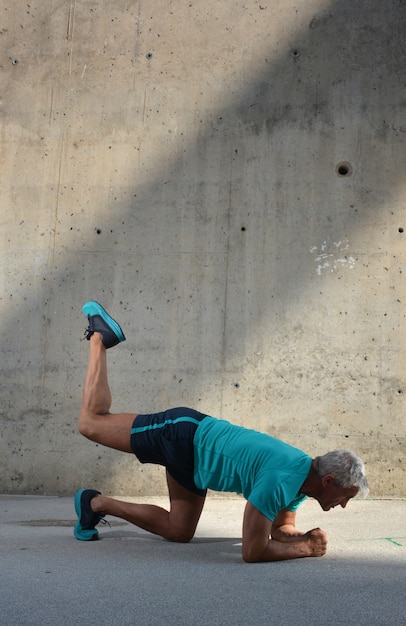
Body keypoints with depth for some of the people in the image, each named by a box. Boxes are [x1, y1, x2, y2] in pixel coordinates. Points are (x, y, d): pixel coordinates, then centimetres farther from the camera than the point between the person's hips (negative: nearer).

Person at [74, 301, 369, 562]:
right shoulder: (280, 481, -34)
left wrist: (306, 537, -10)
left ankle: (97, 503, 24)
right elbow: (252, 551, -31)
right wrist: (306, 548, -20)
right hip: (182, 434, -8)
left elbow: (281, 527, 12)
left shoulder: (307, 476, -4)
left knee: (179, 531, 14)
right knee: (91, 422, 9)